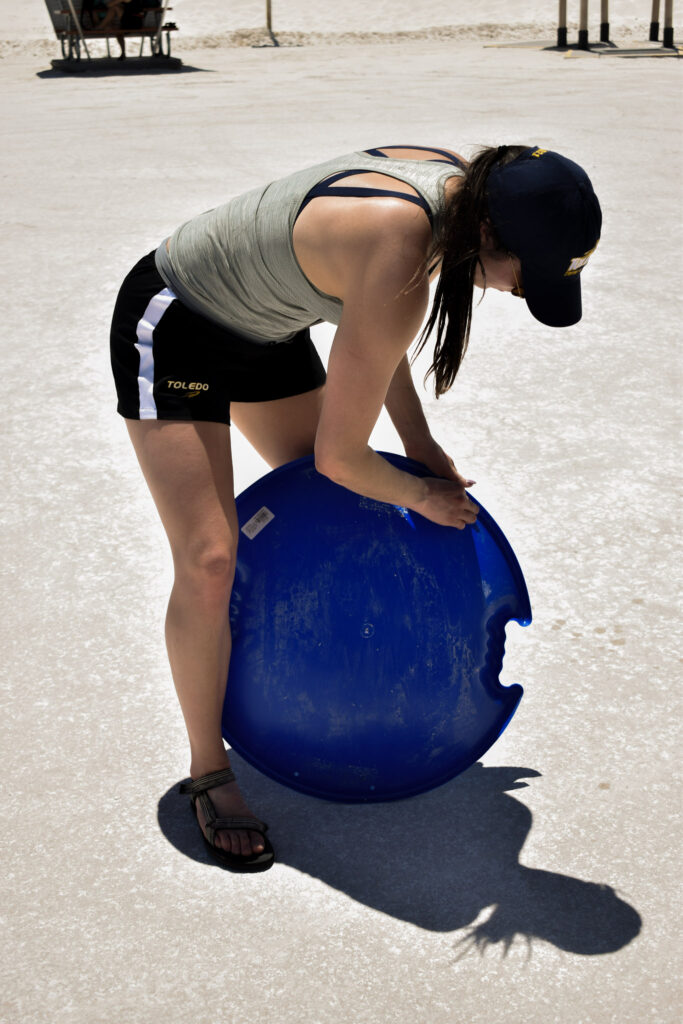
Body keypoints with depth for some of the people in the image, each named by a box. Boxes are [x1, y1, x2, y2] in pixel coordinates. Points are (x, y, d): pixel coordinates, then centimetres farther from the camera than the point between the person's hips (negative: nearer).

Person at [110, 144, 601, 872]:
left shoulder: (458, 182, -11)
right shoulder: (398, 275, -38)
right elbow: (339, 456, -27)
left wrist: (416, 439, 3)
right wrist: (422, 497, -8)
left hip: (260, 329, 9)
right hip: (172, 327, -9)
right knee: (209, 562, -14)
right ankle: (208, 770, 7)